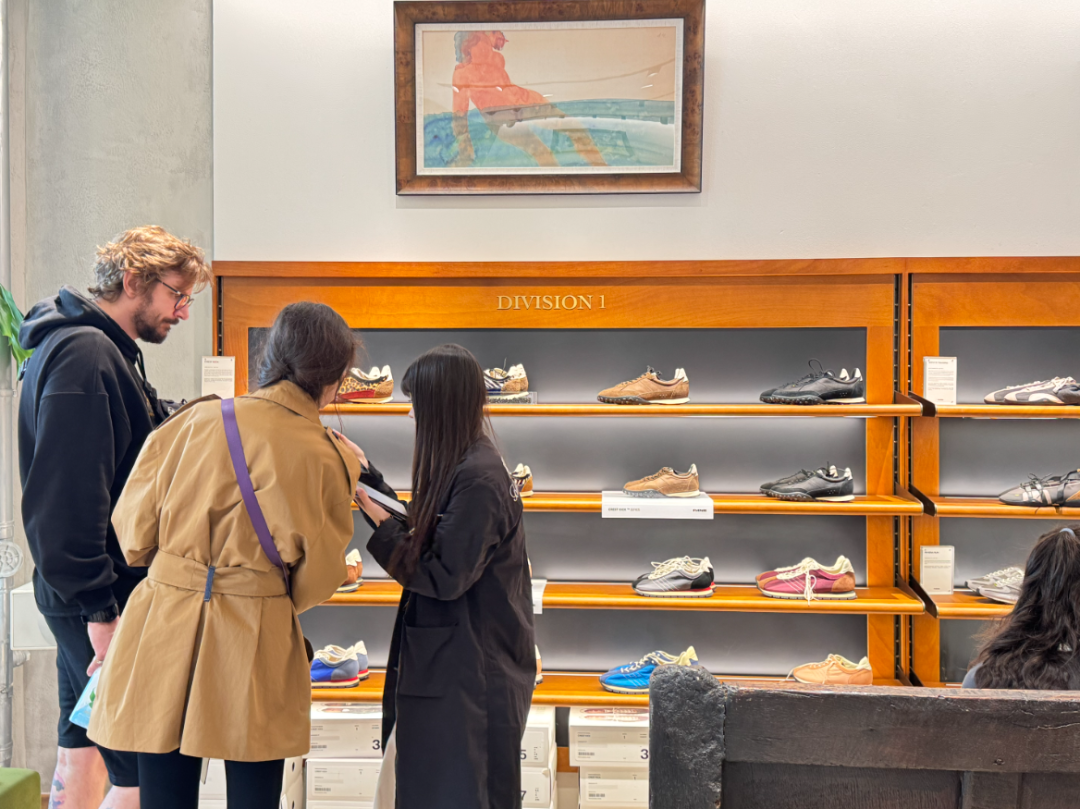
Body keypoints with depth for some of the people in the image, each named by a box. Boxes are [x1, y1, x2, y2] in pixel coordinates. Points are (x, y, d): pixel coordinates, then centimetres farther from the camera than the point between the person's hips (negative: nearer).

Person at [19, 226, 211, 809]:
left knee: (83, 749, 17)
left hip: (90, 599, 11)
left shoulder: (105, 352, 17)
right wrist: (98, 607, -22)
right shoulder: (84, 355, -16)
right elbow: (68, 494, -22)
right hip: (99, 598, -11)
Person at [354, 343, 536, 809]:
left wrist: (380, 525, -12)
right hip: (456, 660, 10)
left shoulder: (477, 480, -21)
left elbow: (443, 578, -21)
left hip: (472, 670, -10)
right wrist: (366, 473, 16)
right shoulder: (466, 465, 8)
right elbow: (423, 538, 14)